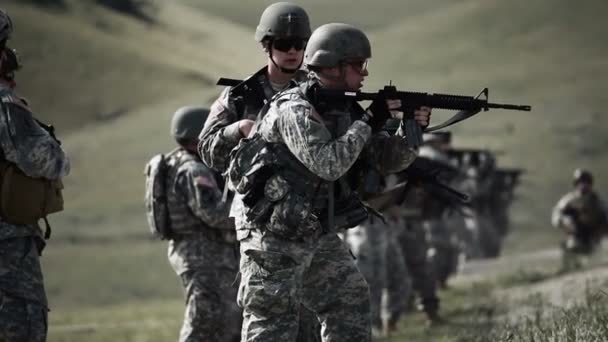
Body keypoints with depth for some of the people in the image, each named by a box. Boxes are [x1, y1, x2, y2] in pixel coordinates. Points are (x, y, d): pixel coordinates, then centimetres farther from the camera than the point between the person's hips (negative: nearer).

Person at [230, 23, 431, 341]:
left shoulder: (345, 110, 6)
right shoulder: (294, 110, -19)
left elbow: (387, 159, 6)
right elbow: (327, 164, -30)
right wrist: (369, 122, -24)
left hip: (319, 236, 8)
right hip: (275, 237, -8)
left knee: (351, 308, 8)